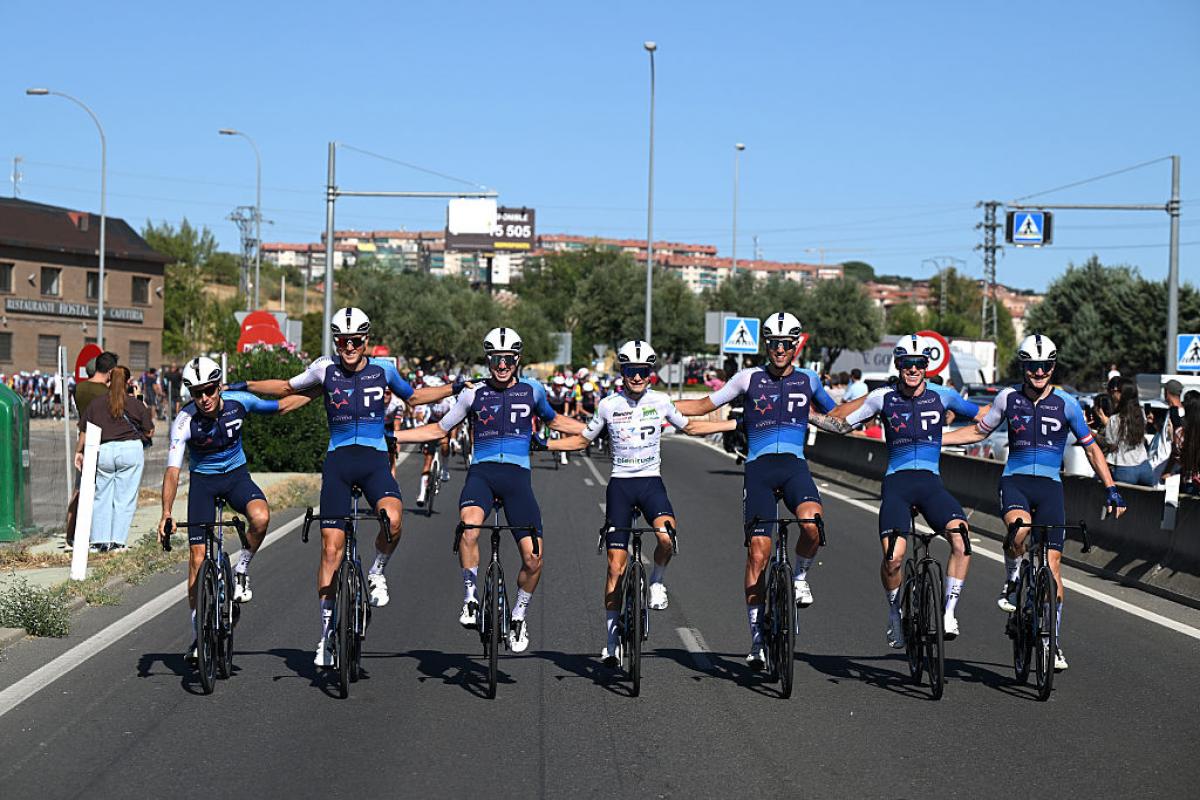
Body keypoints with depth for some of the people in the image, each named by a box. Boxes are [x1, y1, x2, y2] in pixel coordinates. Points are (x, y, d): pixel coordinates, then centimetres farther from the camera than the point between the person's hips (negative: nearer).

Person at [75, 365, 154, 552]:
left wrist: (79, 451, 23)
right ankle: (117, 541, 1)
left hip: (103, 451, 2)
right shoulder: (136, 404, 2)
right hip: (130, 450, -2)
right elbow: (149, 432, 6)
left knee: (101, 497, 11)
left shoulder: (95, 403, 6)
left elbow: (84, 431, 10)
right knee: (124, 498, 4)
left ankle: (100, 541, 9)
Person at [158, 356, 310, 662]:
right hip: (203, 480, -1)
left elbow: (281, 406, 2)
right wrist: (166, 514, -42)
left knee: (260, 517, -32)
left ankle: (242, 570, -4)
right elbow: (173, 471, -30)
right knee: (198, 554, -5)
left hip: (236, 474, 1)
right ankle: (199, 632, 7)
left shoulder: (238, 402, -18)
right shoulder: (184, 422, -25)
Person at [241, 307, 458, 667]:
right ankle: (327, 632, 8)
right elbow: (288, 387, 17)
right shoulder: (326, 369, 1)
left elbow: (413, 397, 20)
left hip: (374, 460, 0)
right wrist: (242, 386, 12)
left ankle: (378, 573, 0)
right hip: (338, 461, 0)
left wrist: (456, 388, 13)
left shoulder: (383, 369, 2)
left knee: (392, 519, -31)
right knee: (331, 548, -2)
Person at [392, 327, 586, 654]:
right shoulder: (474, 394, 7)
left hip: (517, 476, 1)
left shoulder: (532, 391, 9)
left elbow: (556, 422, 28)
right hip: (482, 472, -1)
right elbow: (439, 430, 18)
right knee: (468, 526, -34)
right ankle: (470, 597, -17)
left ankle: (519, 616, 17)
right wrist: (389, 435, 11)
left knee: (534, 558, -9)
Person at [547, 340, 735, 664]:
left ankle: (657, 580, 2)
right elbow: (582, 440, 11)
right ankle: (612, 640, 7)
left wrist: (736, 424, 15)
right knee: (616, 565, -2)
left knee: (667, 536, -31)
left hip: (651, 482, 0)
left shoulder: (660, 401, 1)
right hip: (620, 484, 0)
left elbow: (690, 427, 18)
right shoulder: (608, 405, -1)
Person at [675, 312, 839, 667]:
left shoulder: (808, 380, 13)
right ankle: (757, 636, 1)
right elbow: (704, 405, 17)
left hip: (794, 465, 0)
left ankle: (800, 576, 0)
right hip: (759, 467, 0)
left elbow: (835, 413, 30)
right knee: (758, 548, -7)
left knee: (811, 521, -31)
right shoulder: (750, 378, 9)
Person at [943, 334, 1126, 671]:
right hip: (1015, 480, 0)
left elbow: (1091, 448, 8)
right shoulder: (1008, 397, 2)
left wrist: (1111, 489, 2)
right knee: (1020, 529, -35)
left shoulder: (1066, 403, 0)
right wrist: (934, 439, 9)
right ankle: (1011, 583, -5)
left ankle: (1053, 643, 7)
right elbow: (979, 431, 16)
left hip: (1050, 487, 0)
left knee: (1052, 566, -4)